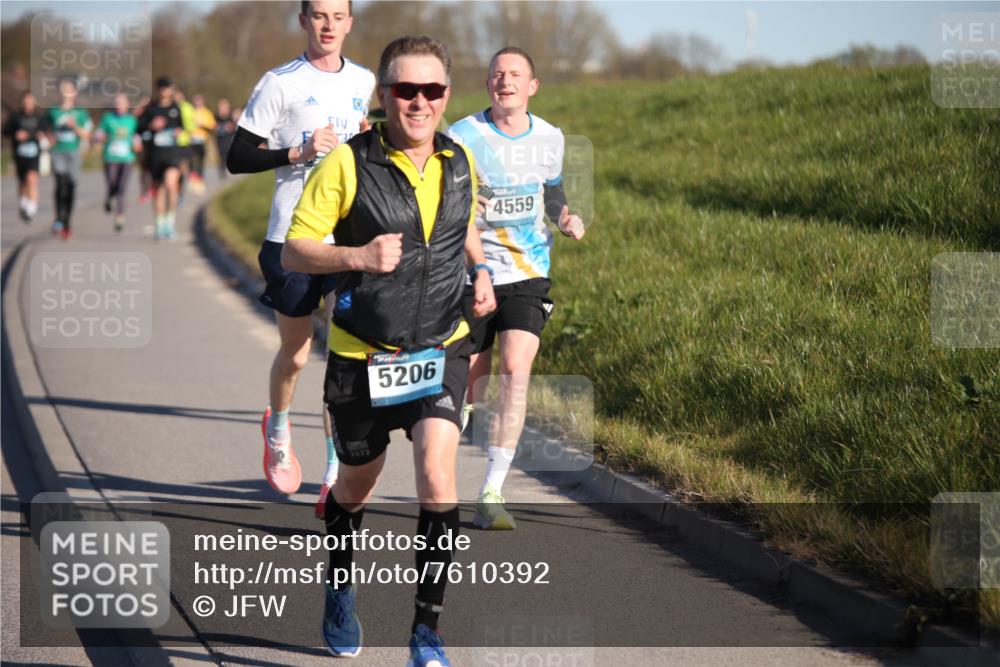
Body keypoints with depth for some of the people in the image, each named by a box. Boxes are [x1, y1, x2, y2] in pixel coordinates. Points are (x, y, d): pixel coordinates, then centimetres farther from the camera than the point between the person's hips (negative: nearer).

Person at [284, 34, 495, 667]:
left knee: (437, 476, -18)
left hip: (441, 348, 2)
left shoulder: (460, 161, 2)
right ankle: (340, 588, 46)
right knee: (357, 485, 16)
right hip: (362, 352, -2)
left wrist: (479, 270, 2)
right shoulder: (347, 163, -12)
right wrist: (357, 257, -27)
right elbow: (294, 251, -11)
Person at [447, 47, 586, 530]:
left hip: (528, 276, 2)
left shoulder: (550, 138, 5)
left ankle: (491, 496, -16)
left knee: (516, 371, -17)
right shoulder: (461, 137, -8)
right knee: (469, 383, 4)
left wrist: (565, 218, 3)